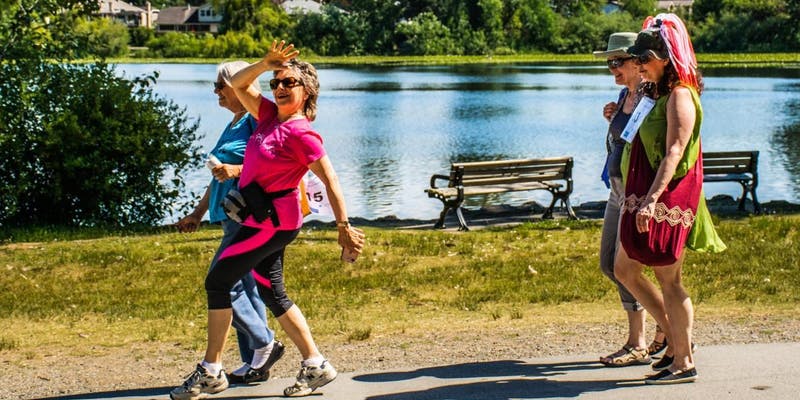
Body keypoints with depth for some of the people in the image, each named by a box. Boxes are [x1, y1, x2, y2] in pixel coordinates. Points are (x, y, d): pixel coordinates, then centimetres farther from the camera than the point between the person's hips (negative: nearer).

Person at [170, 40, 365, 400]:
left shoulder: (301, 134, -16)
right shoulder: (270, 115, 7)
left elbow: (330, 181, -16)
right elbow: (238, 84, 13)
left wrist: (344, 228, -17)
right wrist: (265, 63, -3)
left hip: (273, 221, -9)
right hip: (264, 220, 9)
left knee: (217, 281, -4)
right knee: (271, 292, 14)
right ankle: (315, 366, 20)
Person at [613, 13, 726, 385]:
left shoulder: (679, 96, -14)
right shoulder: (655, 93, 15)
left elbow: (673, 153, -24)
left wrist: (651, 199, -33)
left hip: (668, 199, -10)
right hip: (643, 196, 10)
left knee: (668, 278, -4)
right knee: (624, 269, 12)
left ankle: (684, 362, 7)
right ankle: (676, 339, 22)